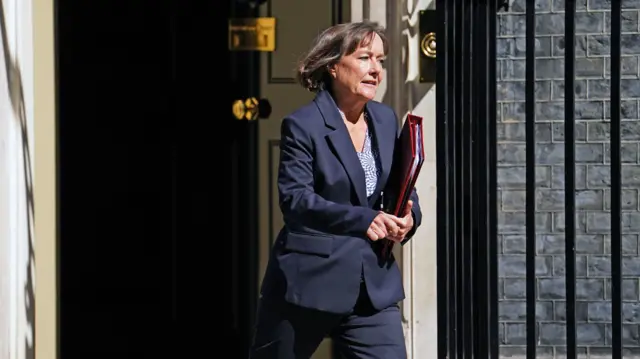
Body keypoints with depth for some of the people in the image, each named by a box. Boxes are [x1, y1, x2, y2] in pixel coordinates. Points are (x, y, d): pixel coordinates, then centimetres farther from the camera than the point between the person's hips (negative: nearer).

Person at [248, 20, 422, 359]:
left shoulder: (386, 120, 10)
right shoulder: (303, 125, -10)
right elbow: (295, 199, -19)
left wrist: (408, 217, -9)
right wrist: (363, 220, -30)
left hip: (373, 286, 5)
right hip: (309, 280, -5)